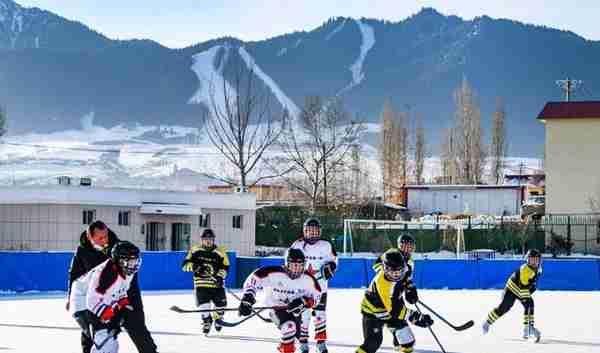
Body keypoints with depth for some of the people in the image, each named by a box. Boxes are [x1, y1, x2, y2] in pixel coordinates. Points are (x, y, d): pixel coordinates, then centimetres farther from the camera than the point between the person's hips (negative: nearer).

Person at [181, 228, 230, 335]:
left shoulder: (220, 252, 1)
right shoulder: (195, 250, 3)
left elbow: (225, 267, 0)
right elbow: (185, 265, 1)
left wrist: (220, 276, -18)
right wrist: (194, 267, -20)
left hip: (217, 283, 1)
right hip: (201, 283, -1)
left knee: (220, 304, 3)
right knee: (203, 304, -13)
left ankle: (218, 318, 38)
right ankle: (206, 321, 14)